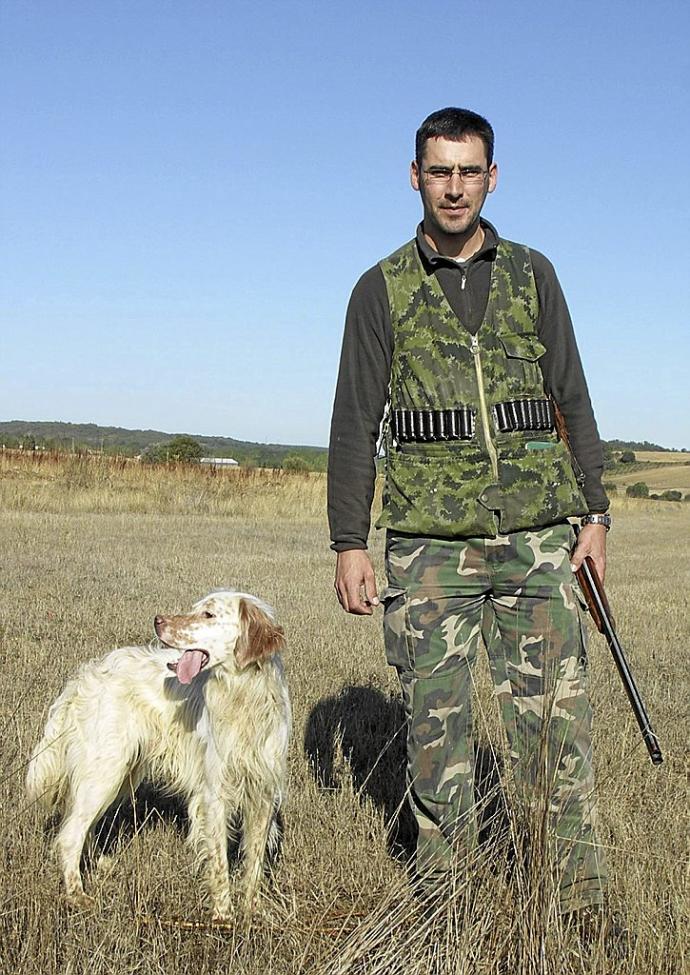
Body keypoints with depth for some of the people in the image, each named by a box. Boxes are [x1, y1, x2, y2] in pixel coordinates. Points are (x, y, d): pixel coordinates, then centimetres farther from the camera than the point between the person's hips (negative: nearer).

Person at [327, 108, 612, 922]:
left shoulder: (532, 275, 10)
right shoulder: (382, 290, 6)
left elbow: (572, 400, 12)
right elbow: (354, 424, 5)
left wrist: (594, 515, 5)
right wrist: (349, 544, -2)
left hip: (537, 535, 1)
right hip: (428, 542, 0)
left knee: (555, 716, -1)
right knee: (434, 720, 5)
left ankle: (581, 901, 9)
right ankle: (441, 896, 18)